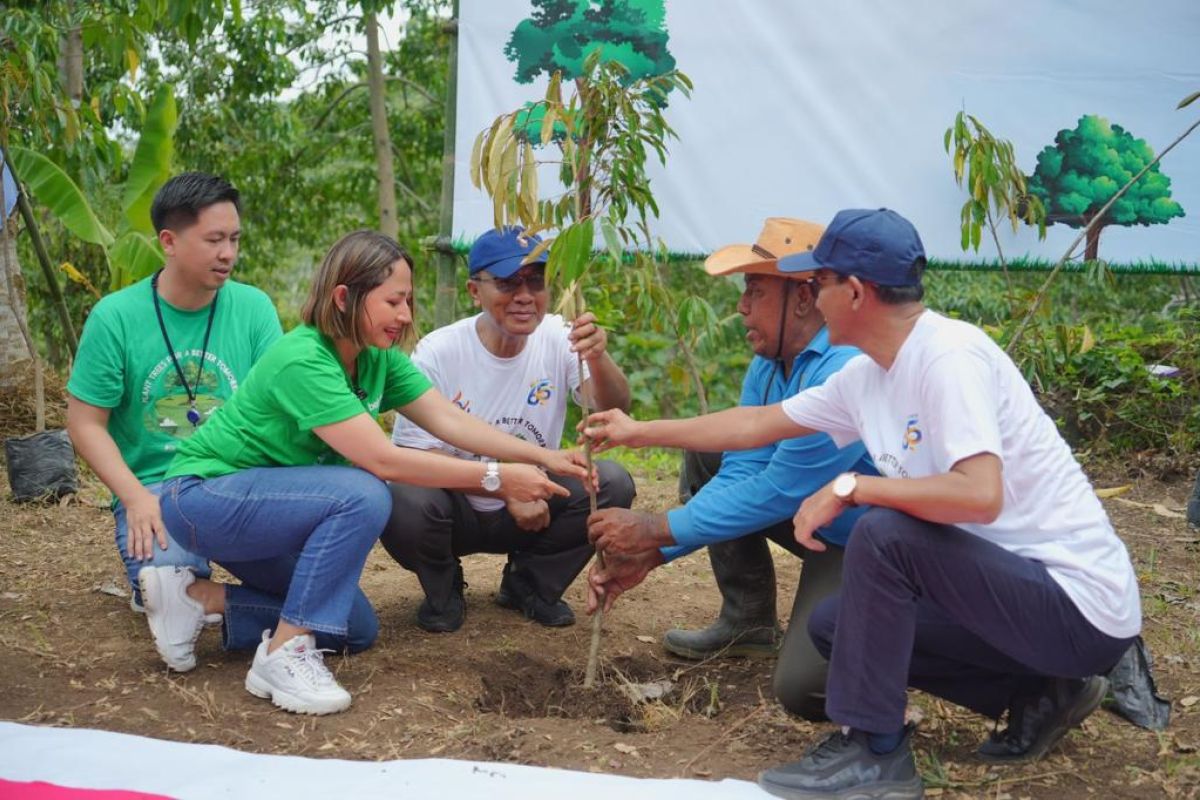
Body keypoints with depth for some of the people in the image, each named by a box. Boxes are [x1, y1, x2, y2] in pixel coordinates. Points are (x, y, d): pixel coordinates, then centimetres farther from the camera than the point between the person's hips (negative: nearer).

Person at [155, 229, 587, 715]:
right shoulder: (302, 361, -28)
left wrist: (542, 457, -17)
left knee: (356, 629, 6)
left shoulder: (378, 360, -2)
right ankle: (283, 654, -21)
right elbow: (382, 460, -33)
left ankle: (200, 597, 9)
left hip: (261, 504, 9)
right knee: (362, 497, -30)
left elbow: (450, 420, -7)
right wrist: (498, 478, -32)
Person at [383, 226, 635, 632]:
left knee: (613, 483, -21)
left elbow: (615, 408, -24)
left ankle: (530, 584, 5)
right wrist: (508, 489, -27)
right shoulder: (437, 353, -17)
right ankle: (443, 588, 3)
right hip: (456, 512, -2)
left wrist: (598, 359, -47)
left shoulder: (558, 339, -10)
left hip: (534, 508, 3)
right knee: (406, 505, -34)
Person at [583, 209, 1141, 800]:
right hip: (1016, 585, 9)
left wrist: (849, 488, -23)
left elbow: (979, 495, -34)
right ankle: (1038, 696, 13)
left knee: (884, 534, -25)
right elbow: (756, 424, 16)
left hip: (1081, 603, -9)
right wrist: (639, 432, 22)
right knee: (833, 624, 10)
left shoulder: (949, 357, -22)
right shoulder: (866, 376, 5)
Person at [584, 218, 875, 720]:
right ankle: (748, 623, 13)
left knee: (804, 688, -25)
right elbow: (740, 474, -2)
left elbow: (776, 494, -28)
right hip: (820, 520, 9)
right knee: (706, 456, 6)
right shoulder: (767, 368, 1)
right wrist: (648, 554, -12)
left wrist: (654, 531, -23)